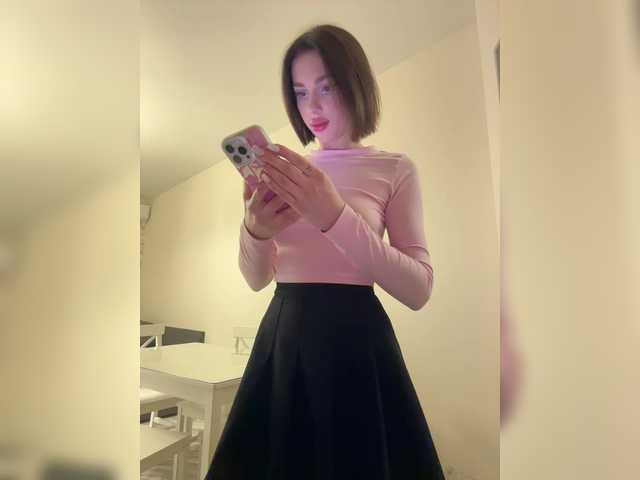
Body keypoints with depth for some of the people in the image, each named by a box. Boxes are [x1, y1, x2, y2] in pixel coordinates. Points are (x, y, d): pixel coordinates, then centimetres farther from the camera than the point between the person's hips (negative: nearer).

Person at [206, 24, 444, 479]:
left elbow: (419, 290, -13)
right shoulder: (290, 171, 7)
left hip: (356, 341, -3)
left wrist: (335, 216, -24)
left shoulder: (395, 168, -3)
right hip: (282, 339, 4)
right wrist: (254, 230, -16)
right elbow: (257, 280, 7)